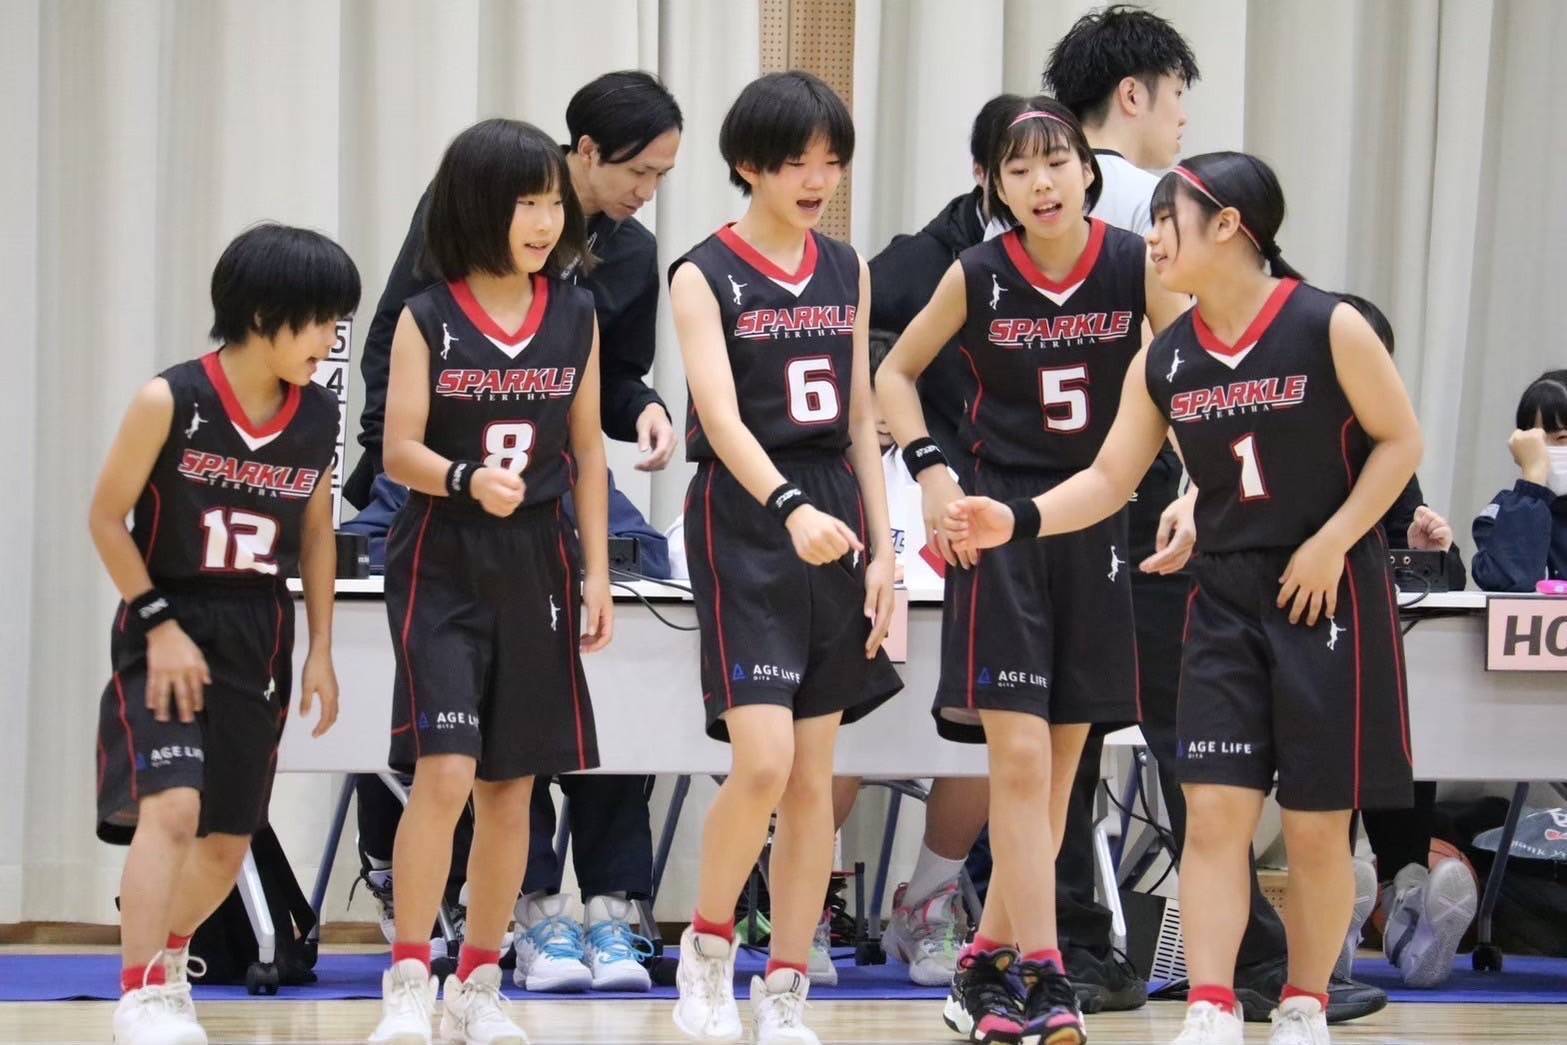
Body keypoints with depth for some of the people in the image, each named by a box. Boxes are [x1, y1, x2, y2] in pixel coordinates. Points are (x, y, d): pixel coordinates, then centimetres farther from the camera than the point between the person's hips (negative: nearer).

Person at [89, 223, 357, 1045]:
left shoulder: (319, 416, -1)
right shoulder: (171, 401, -15)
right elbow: (106, 518, -7)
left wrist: (320, 651, 10)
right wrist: (159, 624, -12)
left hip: (257, 639, 5)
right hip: (168, 628, -5)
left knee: (228, 843, 11)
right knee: (171, 805, -24)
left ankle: (168, 960, 38)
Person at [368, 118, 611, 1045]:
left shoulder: (576, 317, 4)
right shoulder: (428, 320, -5)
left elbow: (588, 451, 10)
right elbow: (400, 451, -8)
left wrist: (598, 570, 7)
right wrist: (468, 480, -27)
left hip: (537, 567, 4)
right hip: (443, 565, -4)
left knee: (512, 783, 7)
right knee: (444, 771, -15)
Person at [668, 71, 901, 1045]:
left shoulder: (849, 273, 10)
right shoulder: (704, 276, -6)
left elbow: (860, 420, 13)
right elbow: (721, 416, -19)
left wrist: (882, 549, 6)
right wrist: (789, 508, -35)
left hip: (836, 527, 5)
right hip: (745, 529, -5)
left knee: (815, 779, 5)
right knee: (763, 762, -16)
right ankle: (708, 947, 6)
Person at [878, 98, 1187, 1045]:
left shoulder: (1136, 266, -4)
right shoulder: (977, 276, -5)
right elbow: (896, 373, 9)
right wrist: (931, 472, -4)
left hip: (1098, 523, 3)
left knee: (1060, 766, 8)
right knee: (1019, 760, -11)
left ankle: (986, 965, 19)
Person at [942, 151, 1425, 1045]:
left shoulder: (1328, 328, -12)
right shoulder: (1165, 361, 1)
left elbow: (1400, 441, -6)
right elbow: (1110, 480, 5)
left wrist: (1330, 544, -14)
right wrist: (1018, 520, -10)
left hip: (1331, 595, -4)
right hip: (1227, 602, 4)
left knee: (1316, 826, 3)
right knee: (1215, 811, -5)